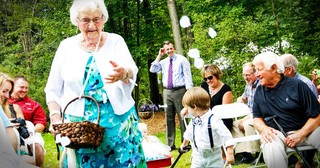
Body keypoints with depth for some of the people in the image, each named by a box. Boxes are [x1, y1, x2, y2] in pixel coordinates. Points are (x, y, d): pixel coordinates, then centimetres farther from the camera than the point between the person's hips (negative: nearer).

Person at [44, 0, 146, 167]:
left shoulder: (115, 41, 1)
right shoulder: (66, 46, 4)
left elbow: (132, 72, -16)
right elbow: (52, 89, 8)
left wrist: (123, 73, -40)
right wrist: (55, 116, -8)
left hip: (118, 122, 0)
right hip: (78, 125, 1)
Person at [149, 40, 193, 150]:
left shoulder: (182, 60, -1)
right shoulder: (163, 62, 12)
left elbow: (187, 75, -5)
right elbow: (153, 70, 3)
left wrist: (189, 90, -15)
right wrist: (159, 56, 3)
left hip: (179, 91, -5)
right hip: (167, 91, 5)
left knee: (182, 117, -2)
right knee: (169, 118, 7)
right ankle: (170, 144, 12)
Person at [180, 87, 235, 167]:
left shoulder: (214, 120, -22)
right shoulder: (194, 121, 2)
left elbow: (227, 136, -23)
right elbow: (189, 133, 24)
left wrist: (230, 154, -27)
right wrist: (184, 143, 41)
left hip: (213, 158, -6)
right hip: (198, 156, 6)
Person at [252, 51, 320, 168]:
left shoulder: (297, 85, -1)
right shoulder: (259, 91, 11)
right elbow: (257, 118, 14)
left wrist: (300, 134, -17)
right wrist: (264, 128, -9)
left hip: (304, 130, 0)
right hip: (275, 133, 1)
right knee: (271, 150, -36)